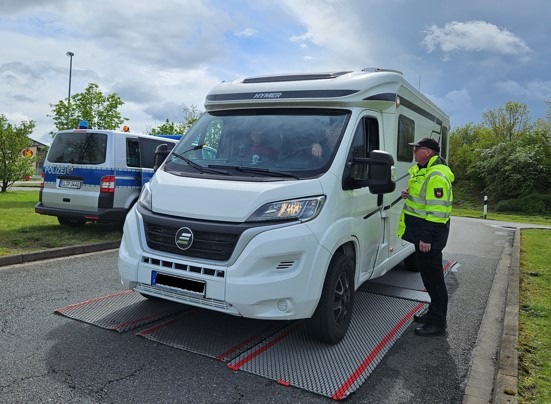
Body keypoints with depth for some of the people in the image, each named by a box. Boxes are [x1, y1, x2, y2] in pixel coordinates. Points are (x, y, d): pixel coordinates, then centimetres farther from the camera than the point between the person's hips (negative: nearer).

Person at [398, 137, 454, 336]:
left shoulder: (436, 176, -20)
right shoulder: (424, 171, 14)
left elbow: (437, 211, -24)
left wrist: (427, 238, -25)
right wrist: (410, 195, 8)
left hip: (429, 235, -11)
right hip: (422, 231, 11)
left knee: (433, 277, -2)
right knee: (427, 275, 18)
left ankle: (438, 323, 8)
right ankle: (433, 313, 31)